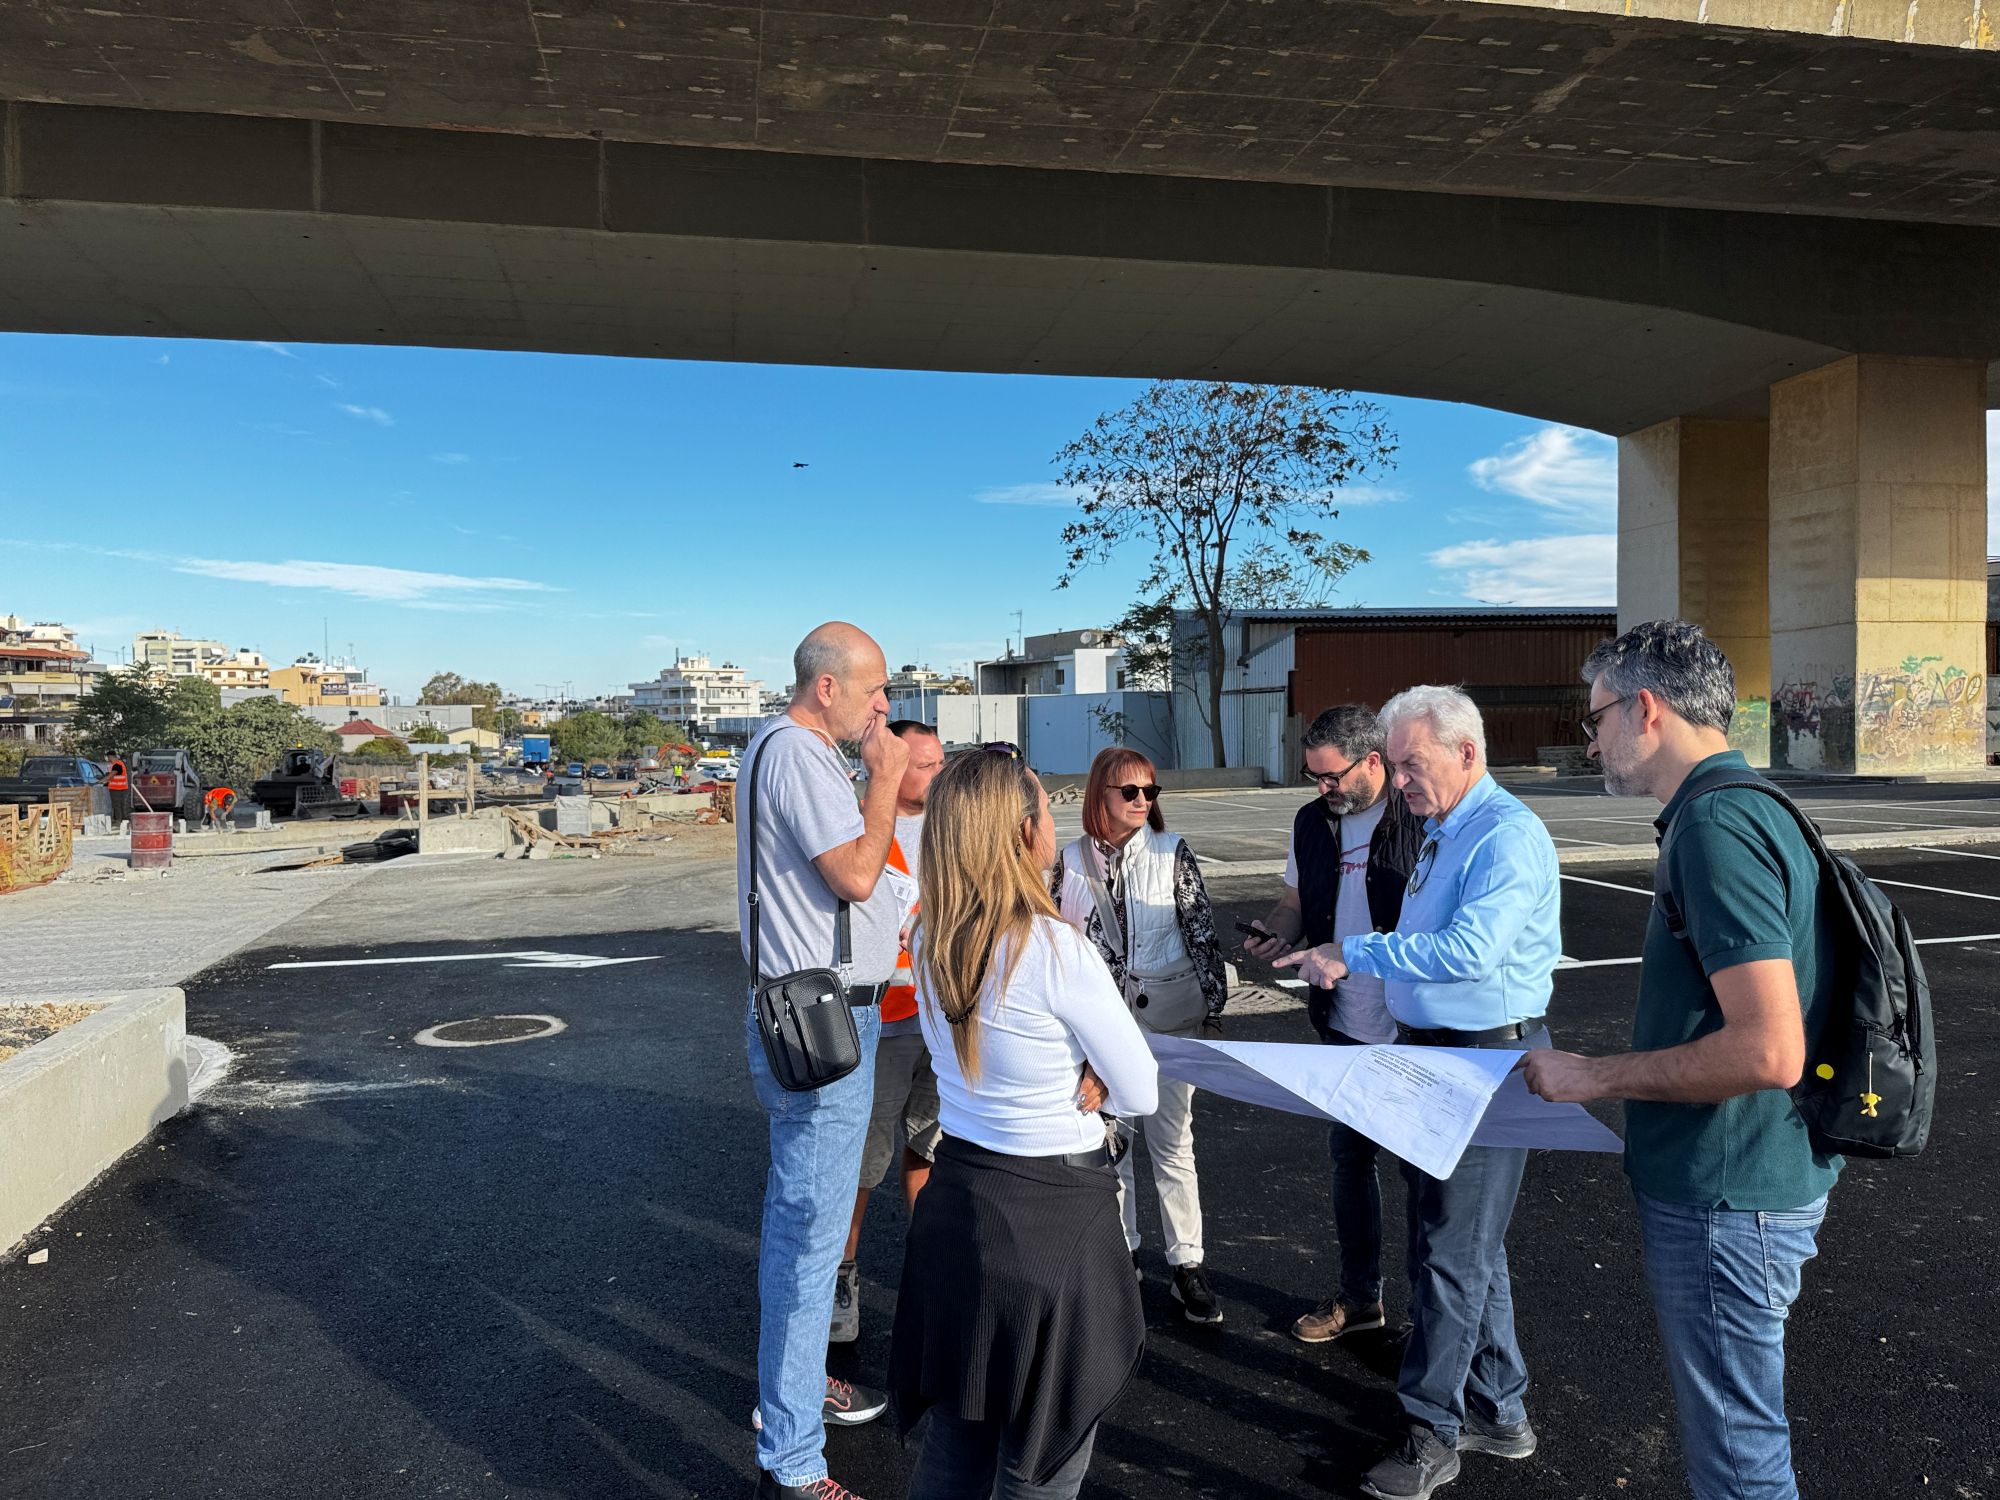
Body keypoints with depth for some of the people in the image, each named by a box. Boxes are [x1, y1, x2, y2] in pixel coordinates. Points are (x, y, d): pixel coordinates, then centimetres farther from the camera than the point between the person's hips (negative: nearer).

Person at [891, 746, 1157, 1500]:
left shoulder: (931, 939, -2)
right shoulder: (1055, 948, -23)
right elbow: (1142, 1093, -12)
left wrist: (1072, 1074, -2)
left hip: (954, 1196, 7)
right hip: (1050, 1217, -6)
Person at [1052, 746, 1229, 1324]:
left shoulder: (1172, 852, -4)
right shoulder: (1073, 860, 0)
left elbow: (1203, 933, -2)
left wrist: (1213, 1010, -3)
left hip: (1168, 1016, -2)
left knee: (1172, 1142, 4)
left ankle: (1187, 1266, 16)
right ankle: (1120, 1255, 28)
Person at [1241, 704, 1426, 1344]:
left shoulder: (1423, 819, -16)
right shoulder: (1312, 822, 5)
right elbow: (1296, 901, 15)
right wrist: (1275, 935, -6)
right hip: (1343, 1027, 7)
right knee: (1349, 1156, 18)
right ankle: (1359, 1296, 36)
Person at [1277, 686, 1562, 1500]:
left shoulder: (1508, 835, -18)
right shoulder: (1440, 831, 12)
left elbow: (1471, 947, -29)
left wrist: (1354, 953, -24)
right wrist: (1354, 960, 9)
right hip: (1427, 1051, 10)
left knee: (1453, 1248, 0)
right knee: (1459, 1242, 18)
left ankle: (1433, 1428, 14)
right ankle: (1498, 1410, 32)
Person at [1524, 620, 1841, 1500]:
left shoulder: (1715, 826, -23)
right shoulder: (1743, 809, 9)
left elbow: (1769, 1052, -29)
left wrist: (1597, 1078, -18)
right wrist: (1615, 1076, 17)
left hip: (1726, 1198, -10)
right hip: (1739, 1178, 10)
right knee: (1731, 1425, 25)